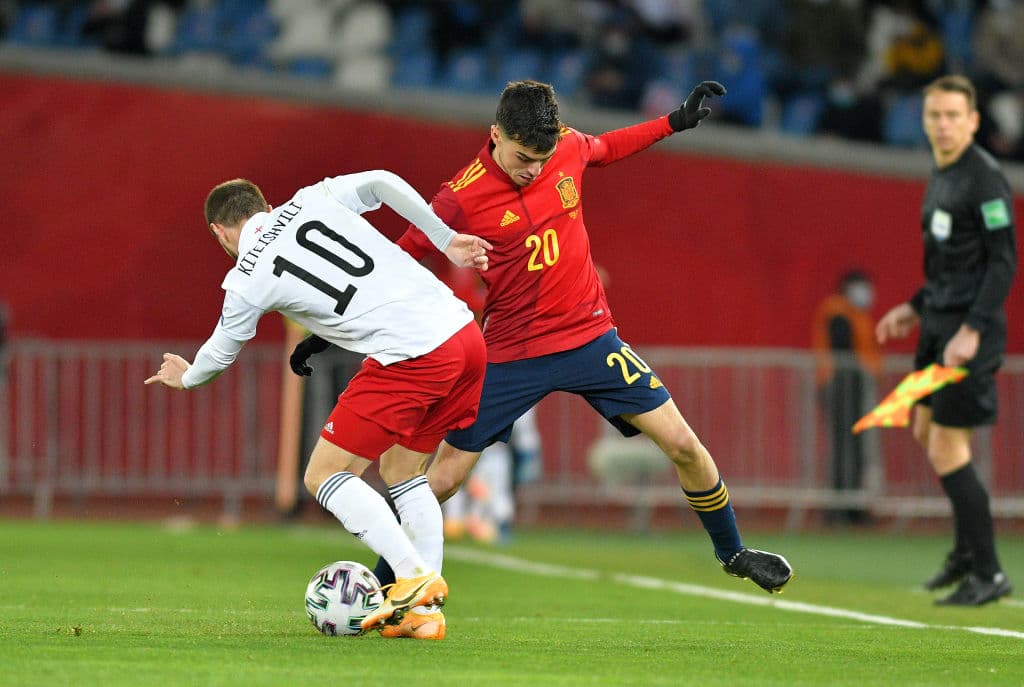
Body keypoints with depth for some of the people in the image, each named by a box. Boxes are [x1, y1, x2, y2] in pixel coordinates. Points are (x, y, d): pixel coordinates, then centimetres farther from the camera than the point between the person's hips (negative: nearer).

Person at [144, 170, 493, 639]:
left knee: (324, 477, 5)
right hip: (465, 333, 7)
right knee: (401, 472, 21)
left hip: (408, 357, -7)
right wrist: (446, 239, 13)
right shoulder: (312, 201, 15)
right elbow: (382, 182, 6)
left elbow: (220, 353, 21)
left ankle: (414, 576, -9)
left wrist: (186, 377, 44)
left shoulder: (246, 281, 5)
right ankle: (425, 610, 12)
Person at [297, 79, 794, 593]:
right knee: (442, 480, -3)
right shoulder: (463, 197, -18)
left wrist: (675, 122, 19)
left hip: (590, 336, 3)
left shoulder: (568, 148, -7)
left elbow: (603, 149, 20)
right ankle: (383, 587, 16)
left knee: (683, 446, -2)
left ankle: (732, 552, 20)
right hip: (510, 353, -3)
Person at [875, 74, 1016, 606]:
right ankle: (966, 550, 35)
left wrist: (972, 330, -24)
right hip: (939, 322, 10)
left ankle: (987, 574, -2)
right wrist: (916, 308, 18)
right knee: (927, 431, 20)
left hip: (970, 327, -10)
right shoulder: (940, 177, 13)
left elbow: (1003, 260, -19)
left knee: (947, 448, -9)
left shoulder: (984, 179, -15)